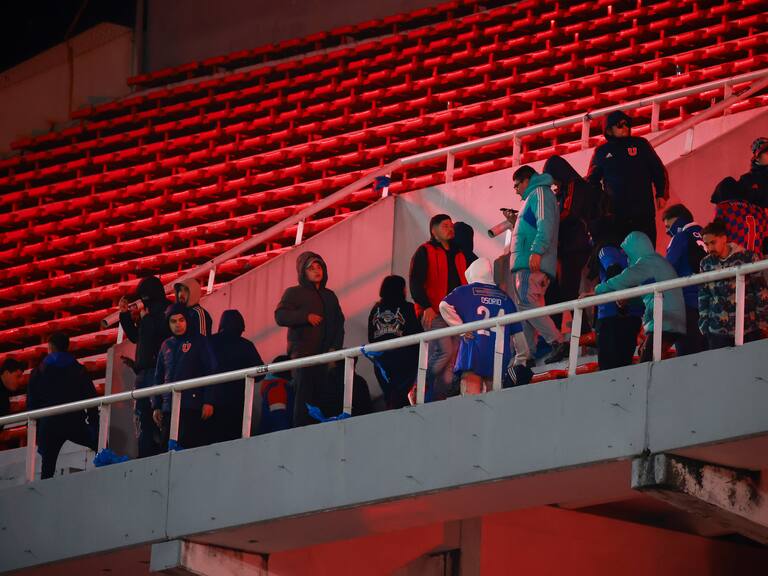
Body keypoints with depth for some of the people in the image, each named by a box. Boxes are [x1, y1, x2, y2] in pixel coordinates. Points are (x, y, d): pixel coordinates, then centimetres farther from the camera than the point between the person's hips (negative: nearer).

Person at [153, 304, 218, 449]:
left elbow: (211, 372, -3)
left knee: (189, 447, -15)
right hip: (169, 407, 6)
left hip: (192, 406, -6)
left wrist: (209, 402, -11)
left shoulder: (199, 342, 4)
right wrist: (156, 406, 15)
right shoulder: (166, 346, 19)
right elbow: (159, 377, 22)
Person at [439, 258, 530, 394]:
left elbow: (444, 306, -8)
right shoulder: (505, 298, 16)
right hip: (500, 360, 3)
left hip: (473, 355, -3)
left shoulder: (465, 292, 9)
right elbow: (518, 333, 16)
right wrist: (521, 359, 23)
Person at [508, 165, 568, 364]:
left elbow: (545, 224, -16)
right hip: (523, 264, 11)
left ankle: (558, 342, -23)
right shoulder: (532, 198, 30)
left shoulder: (541, 193, -1)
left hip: (533, 263, -11)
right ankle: (527, 354, 4)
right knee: (521, 308, 5)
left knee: (527, 303, -21)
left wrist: (537, 251, -24)